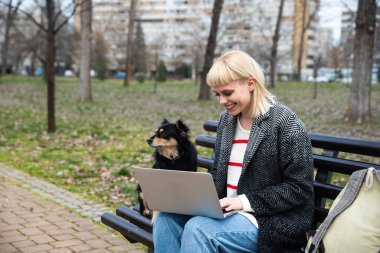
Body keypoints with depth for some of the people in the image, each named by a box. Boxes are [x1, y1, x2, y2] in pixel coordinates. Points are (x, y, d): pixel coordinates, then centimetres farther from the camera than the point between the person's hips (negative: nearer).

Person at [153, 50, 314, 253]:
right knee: (165, 219, -13)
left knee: (198, 229, -28)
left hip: (269, 221, -7)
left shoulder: (284, 122, -12)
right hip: (227, 212, 7)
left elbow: (299, 188, -13)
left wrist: (244, 201, -18)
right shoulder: (226, 119, 10)